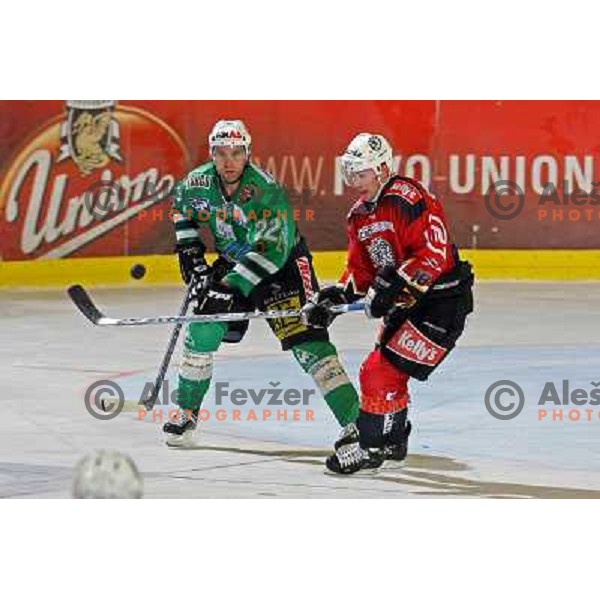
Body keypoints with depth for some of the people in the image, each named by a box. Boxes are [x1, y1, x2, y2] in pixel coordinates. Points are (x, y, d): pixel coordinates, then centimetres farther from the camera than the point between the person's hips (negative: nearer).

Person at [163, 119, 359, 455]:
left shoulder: (266, 191, -30)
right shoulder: (198, 184, -11)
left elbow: (269, 249, -36)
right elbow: (182, 205, 14)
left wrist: (231, 287, -40)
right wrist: (190, 251, 7)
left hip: (283, 263, -6)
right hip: (233, 263, 6)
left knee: (306, 340, -19)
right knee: (203, 332, -3)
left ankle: (355, 420, -23)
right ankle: (187, 413, 17)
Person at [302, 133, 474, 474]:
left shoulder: (409, 199, -20)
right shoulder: (360, 216, 10)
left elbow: (436, 253, -27)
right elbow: (361, 269, 15)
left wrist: (394, 285, -31)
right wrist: (335, 296, -1)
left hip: (441, 301, -10)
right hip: (404, 305, 10)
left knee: (383, 371, -12)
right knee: (383, 371, 19)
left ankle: (371, 446, -1)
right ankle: (393, 440, 37)